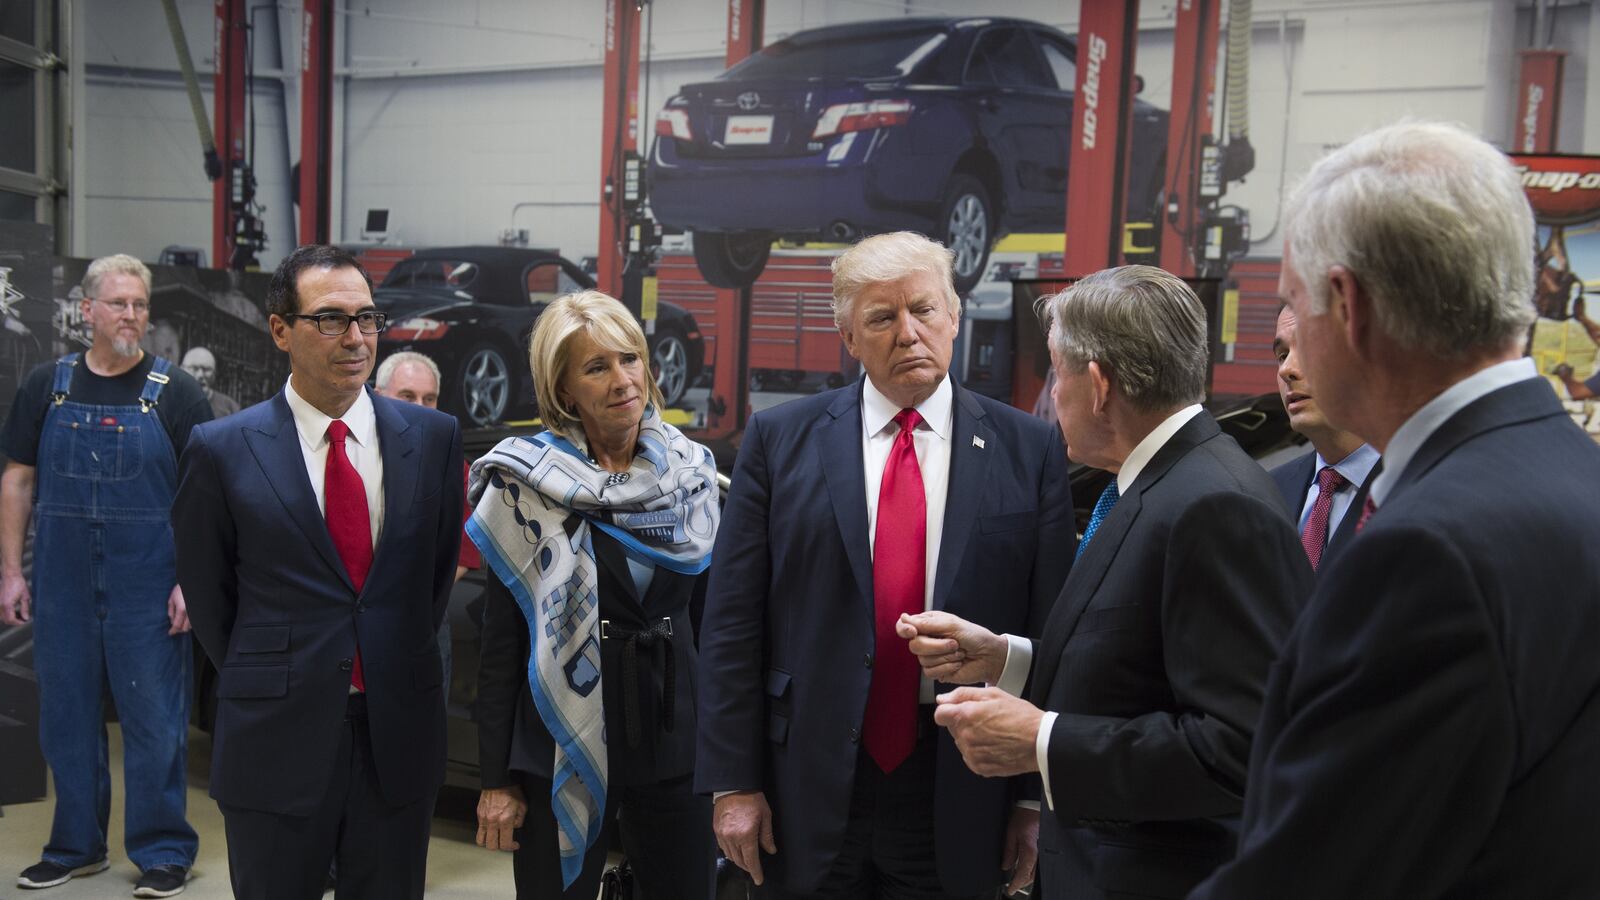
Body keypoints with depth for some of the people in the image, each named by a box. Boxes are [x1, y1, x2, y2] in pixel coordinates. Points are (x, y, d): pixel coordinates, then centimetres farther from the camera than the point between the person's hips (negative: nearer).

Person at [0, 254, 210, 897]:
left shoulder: (175, 392, -1)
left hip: (147, 586, -3)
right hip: (61, 584, 3)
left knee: (155, 718, 1)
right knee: (67, 716, 11)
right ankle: (76, 846, 25)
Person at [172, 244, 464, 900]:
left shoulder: (433, 436, 2)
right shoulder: (222, 449, -4)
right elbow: (207, 593, 4)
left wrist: (403, 668, 11)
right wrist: (261, 684, 7)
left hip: (399, 733, 2)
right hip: (273, 741, -2)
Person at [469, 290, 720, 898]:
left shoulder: (692, 473, 4)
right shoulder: (526, 483, -6)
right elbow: (501, 636, -5)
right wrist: (497, 778, -7)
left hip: (676, 736, 3)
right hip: (563, 742, -3)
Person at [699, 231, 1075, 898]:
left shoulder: (1030, 451, 0)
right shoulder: (779, 440, 0)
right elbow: (733, 623, 0)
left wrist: (1038, 796, 0)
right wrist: (733, 781, -3)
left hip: (960, 792, 0)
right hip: (807, 793, 0)